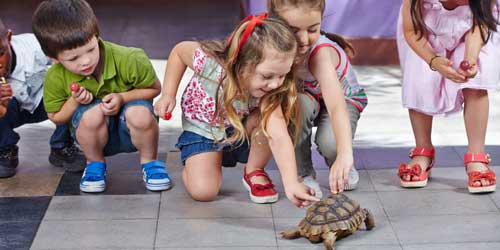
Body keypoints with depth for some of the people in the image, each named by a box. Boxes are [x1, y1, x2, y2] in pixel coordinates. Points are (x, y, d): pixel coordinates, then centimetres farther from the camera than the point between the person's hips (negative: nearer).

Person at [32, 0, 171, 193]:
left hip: (130, 132, 0)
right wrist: (74, 102, -22)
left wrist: (122, 97, -24)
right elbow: (56, 117, 0)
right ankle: (95, 164, -3)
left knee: (140, 112, -36)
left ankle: (149, 162, -4)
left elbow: (154, 89, -7)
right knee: (93, 113, -35)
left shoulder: (128, 60, -24)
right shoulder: (55, 78, -18)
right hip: (95, 134, 1)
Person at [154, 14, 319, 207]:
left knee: (275, 116, -32)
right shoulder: (210, 61, -34)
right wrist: (168, 95, -15)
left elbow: (279, 137, -44)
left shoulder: (270, 91, -31)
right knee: (203, 191, -23)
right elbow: (179, 51, -11)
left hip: (241, 132, 1)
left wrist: (291, 183, -57)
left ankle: (254, 172, -5)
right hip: (203, 129, -1)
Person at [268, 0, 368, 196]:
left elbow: (336, 105, -54)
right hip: (310, 100, 3)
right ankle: (303, 173, -12)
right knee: (300, 103, -34)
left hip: (345, 99, -3)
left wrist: (345, 154, -67)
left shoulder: (321, 53, -41)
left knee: (330, 142, -32)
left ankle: (341, 166, 7)